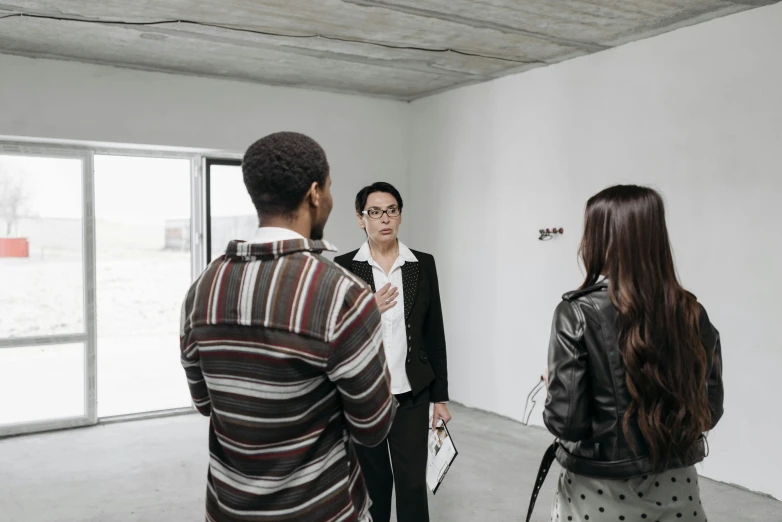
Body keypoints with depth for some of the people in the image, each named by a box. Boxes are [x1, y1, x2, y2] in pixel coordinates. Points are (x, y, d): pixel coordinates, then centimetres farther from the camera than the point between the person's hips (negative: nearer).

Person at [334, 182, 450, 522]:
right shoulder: (343, 267, -2)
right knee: (371, 483, 12)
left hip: (411, 395, 1)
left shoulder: (423, 265, 2)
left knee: (413, 484, 3)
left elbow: (434, 334, 5)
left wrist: (440, 396, 5)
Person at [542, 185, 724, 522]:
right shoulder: (691, 313, -5)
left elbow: (565, 420, -18)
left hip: (600, 493, -3)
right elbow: (710, 410, 2)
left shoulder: (578, 313, -17)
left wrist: (552, 387, 1)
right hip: (675, 489, 3)